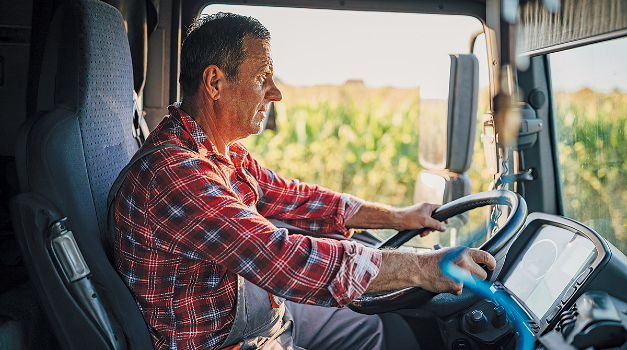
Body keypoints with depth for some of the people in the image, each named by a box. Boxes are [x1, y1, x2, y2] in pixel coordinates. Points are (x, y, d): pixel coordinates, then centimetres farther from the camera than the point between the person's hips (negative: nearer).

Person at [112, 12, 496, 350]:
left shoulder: (225, 152, 2)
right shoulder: (173, 172, -31)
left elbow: (292, 197, 10)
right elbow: (283, 260, -37)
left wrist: (398, 216, 8)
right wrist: (421, 267, -33)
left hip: (255, 306, 9)